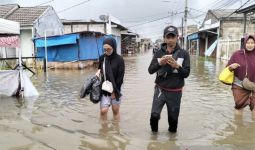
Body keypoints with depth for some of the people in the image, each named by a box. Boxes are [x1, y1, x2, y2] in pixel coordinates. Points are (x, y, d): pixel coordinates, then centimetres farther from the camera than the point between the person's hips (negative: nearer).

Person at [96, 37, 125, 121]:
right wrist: (99, 71, -5)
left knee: (115, 111, 6)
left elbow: (120, 77, -9)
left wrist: (114, 90, -10)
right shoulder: (102, 58, 1)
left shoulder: (119, 60, -10)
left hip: (115, 89, -3)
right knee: (103, 111, -4)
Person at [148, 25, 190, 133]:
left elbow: (186, 74, -5)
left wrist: (177, 66, -23)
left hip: (175, 92, 0)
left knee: (173, 117, 10)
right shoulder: (159, 53, 1)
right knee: (154, 115, -7)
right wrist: (159, 63, -22)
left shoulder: (183, 54, -2)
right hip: (160, 90, 0)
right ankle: (154, 132, 21)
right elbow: (150, 70, -3)